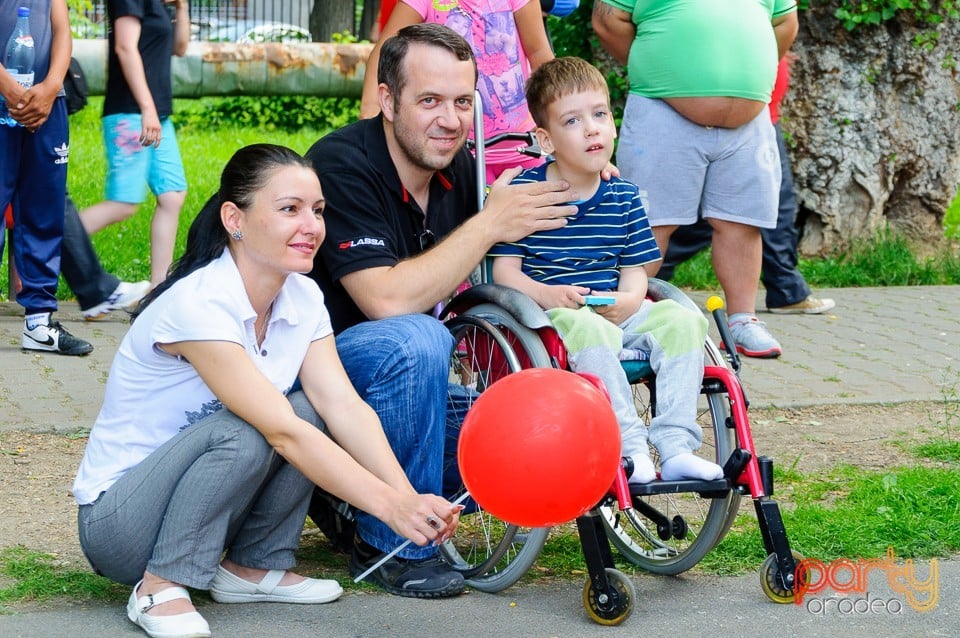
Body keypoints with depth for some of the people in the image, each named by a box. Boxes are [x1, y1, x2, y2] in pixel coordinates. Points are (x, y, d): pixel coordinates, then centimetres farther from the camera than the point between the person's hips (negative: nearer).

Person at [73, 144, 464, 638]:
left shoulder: (303, 298, -3)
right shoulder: (196, 305, -27)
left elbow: (344, 405, -15)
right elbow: (281, 432, -32)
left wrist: (410, 497, -31)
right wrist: (390, 506, -38)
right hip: (115, 519, -7)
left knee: (311, 410, -14)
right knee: (243, 432, -31)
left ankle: (253, 567, 0)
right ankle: (161, 589, -17)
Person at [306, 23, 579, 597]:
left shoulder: (460, 168, 2)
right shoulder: (343, 165, -21)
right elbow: (387, 300, -31)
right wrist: (489, 225, -25)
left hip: (400, 374, 8)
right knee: (416, 342, -35)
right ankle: (394, 547, -20)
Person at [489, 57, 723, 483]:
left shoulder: (623, 197, 10)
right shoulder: (525, 192, -4)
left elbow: (635, 268, 12)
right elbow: (504, 269, -6)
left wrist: (630, 298, -12)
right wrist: (544, 293, -24)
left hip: (616, 314, 5)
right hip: (553, 317, -5)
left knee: (682, 319, -18)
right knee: (589, 329, -37)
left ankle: (675, 447, -19)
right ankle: (629, 445, -31)